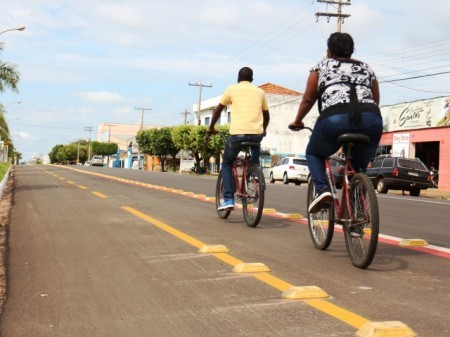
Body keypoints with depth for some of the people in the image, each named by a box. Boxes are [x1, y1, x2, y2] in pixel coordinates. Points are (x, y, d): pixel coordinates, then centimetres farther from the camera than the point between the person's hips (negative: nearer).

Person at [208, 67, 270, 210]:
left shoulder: (232, 89, 10)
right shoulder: (260, 92, 17)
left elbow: (218, 110, 14)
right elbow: (266, 115, 25)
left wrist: (211, 127, 27)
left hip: (237, 133, -2)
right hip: (257, 133, 3)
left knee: (226, 164, 15)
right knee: (255, 164, 30)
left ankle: (228, 199, 2)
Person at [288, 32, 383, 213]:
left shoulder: (322, 66, 21)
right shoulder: (366, 68, 29)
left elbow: (308, 100, 22)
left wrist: (297, 121, 36)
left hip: (334, 118, -3)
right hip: (371, 121, 3)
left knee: (313, 154, 22)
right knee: (358, 167, 22)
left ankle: (322, 189, 0)